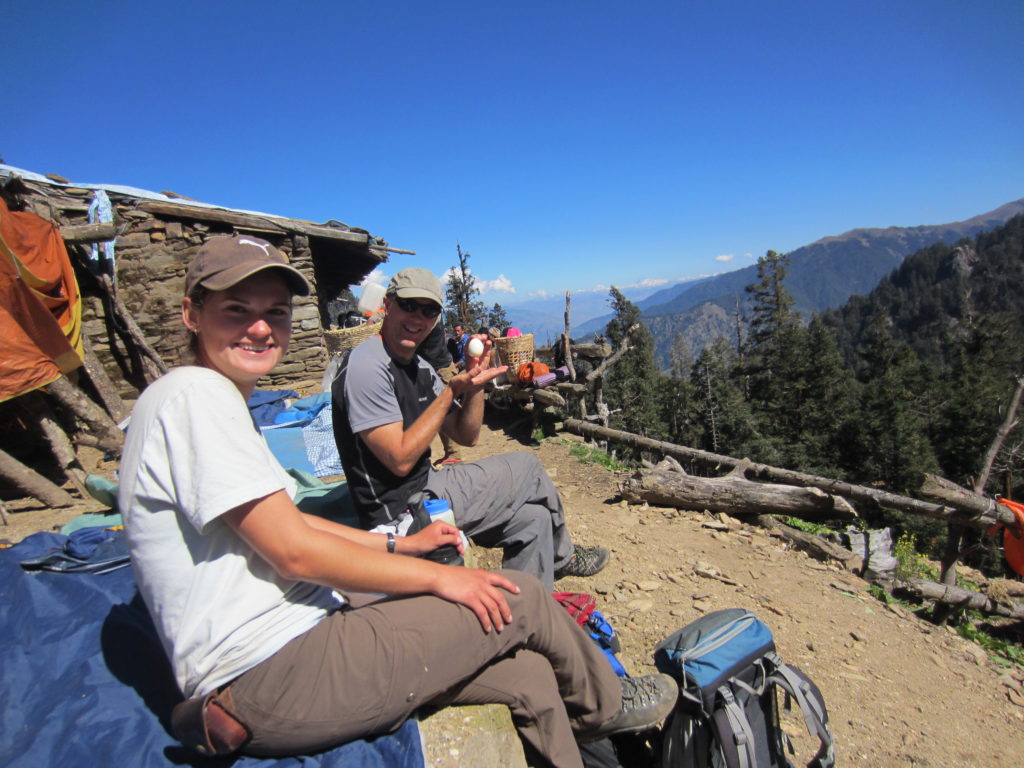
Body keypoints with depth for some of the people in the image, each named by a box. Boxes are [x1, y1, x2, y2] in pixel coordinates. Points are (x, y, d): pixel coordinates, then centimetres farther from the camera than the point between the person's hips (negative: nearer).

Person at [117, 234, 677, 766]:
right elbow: (293, 550, -22)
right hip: (273, 680, -9)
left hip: (287, 655, 9)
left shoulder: (214, 400, 15)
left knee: (530, 679, 6)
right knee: (523, 598, -1)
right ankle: (606, 707, 29)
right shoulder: (195, 393, -17)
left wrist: (402, 545, 13)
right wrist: (435, 575, -12)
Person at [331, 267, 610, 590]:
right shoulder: (367, 367, -20)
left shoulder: (420, 368, 8)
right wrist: (452, 390, -21)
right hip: (400, 511, -8)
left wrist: (475, 380, -8)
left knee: (532, 519, 7)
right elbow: (400, 460, -23)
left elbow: (465, 436, 7)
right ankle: (562, 557, 25)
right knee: (526, 466, 0)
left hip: (425, 489, 8)